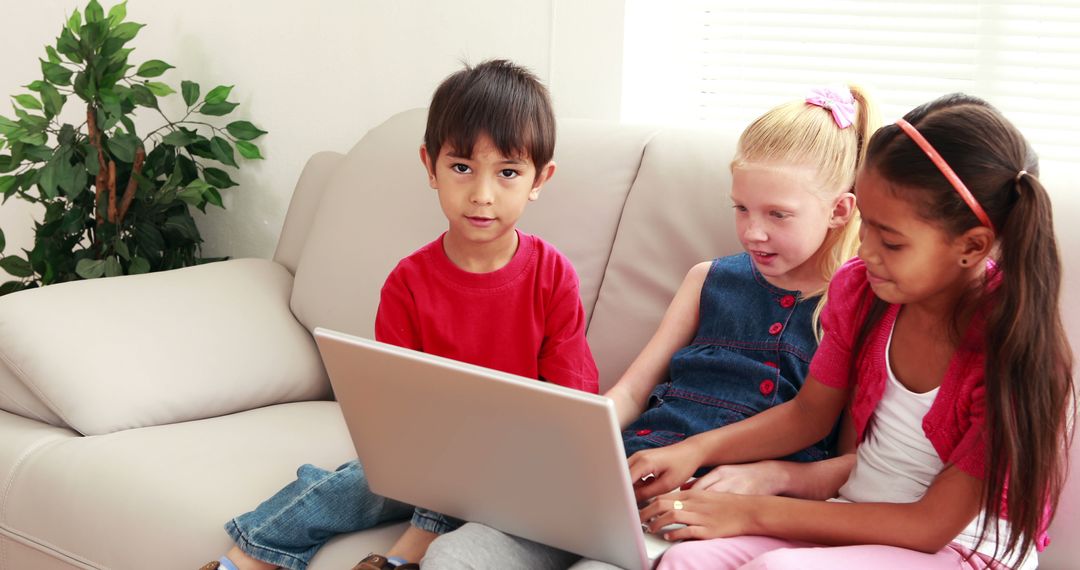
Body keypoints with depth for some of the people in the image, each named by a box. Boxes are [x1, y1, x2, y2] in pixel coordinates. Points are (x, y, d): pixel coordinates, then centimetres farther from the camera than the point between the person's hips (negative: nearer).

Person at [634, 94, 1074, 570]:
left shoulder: (1017, 347, -21)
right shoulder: (859, 289, -2)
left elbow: (932, 524, -19)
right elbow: (808, 413, 14)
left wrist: (754, 512, -20)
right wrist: (696, 450, -4)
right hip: (858, 521, 6)